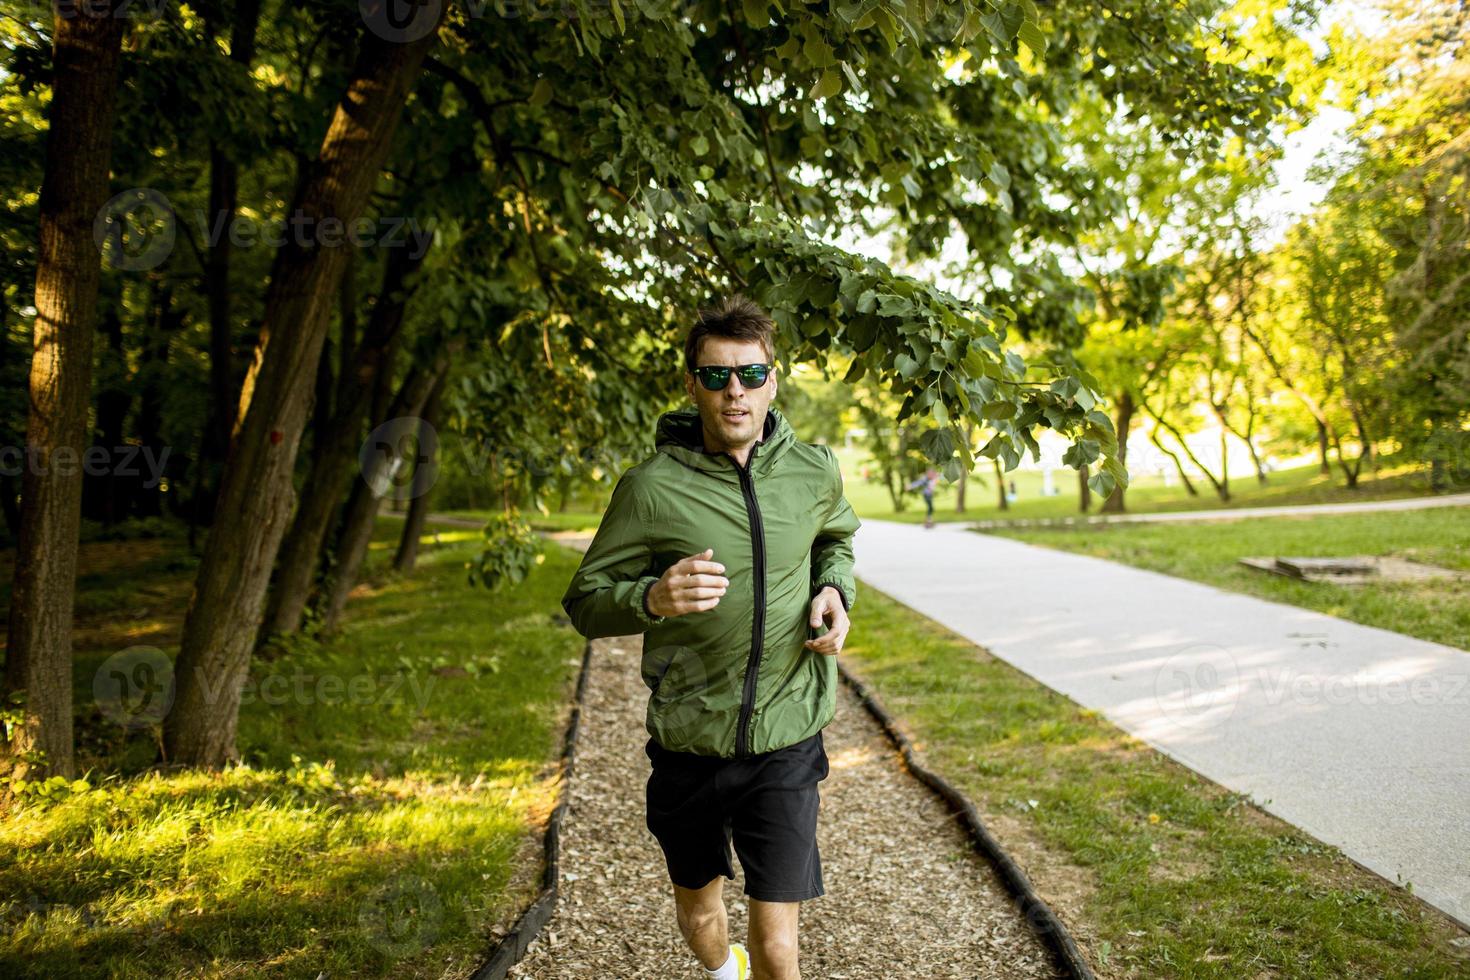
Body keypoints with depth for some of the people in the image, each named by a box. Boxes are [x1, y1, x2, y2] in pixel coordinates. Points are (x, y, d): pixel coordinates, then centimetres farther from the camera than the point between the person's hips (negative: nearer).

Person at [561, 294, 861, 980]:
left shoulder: (815, 472, -3)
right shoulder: (652, 487, -13)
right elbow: (585, 602, -7)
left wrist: (834, 589, -2)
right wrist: (651, 598, -27)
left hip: (786, 747, 1)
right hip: (688, 746, 0)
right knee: (698, 910, 23)